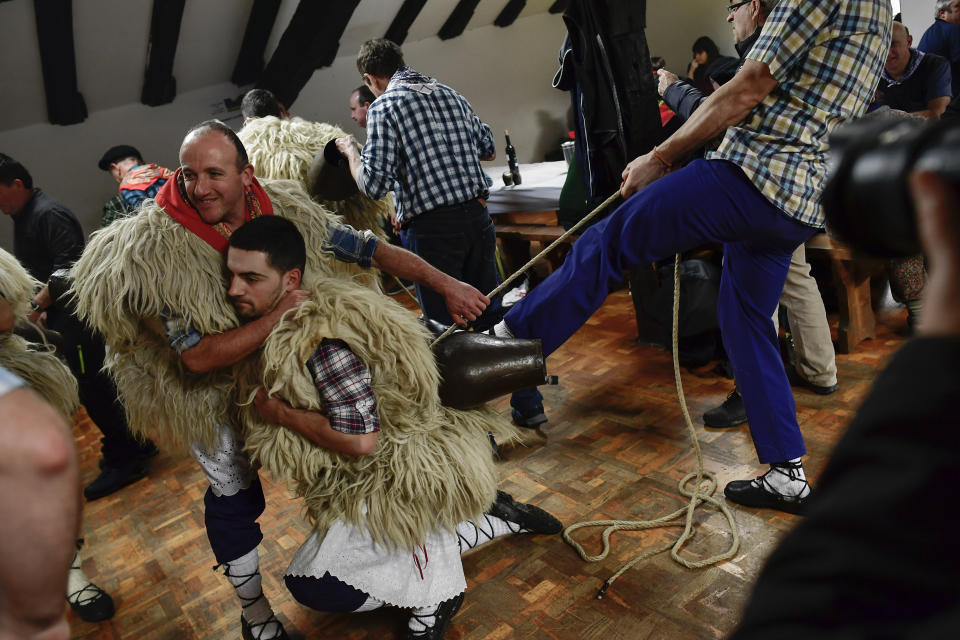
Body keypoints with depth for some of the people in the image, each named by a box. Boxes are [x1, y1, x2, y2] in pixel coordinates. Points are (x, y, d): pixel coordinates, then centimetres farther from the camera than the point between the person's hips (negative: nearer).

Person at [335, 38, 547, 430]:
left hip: (432, 228, -6)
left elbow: (375, 184, -13)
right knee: (493, 312, 16)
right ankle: (528, 403, 24)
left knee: (444, 325, 7)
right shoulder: (449, 94, 12)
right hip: (477, 217, 6)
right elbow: (488, 150, 22)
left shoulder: (384, 108, -6)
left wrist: (350, 151, 5)